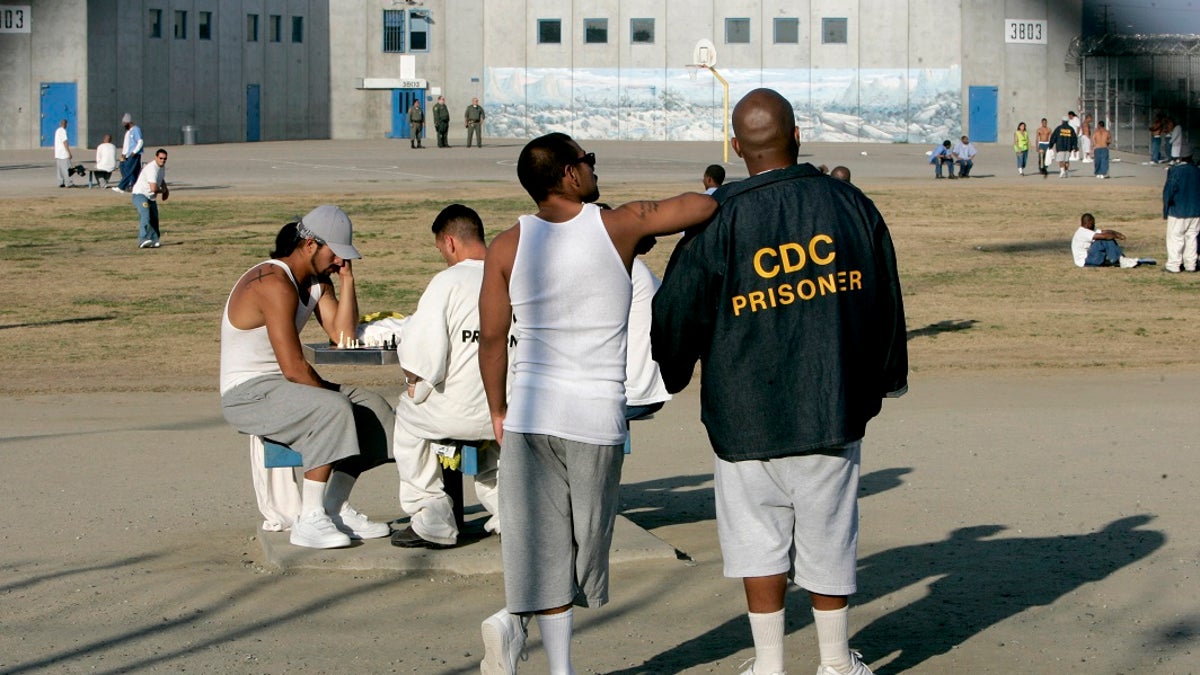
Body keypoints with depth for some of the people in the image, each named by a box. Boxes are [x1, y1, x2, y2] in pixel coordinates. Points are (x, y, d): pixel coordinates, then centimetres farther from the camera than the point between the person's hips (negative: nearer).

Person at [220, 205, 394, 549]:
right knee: (333, 411, -31)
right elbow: (293, 367, -25)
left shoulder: (318, 280, 10)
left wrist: (346, 278, -5)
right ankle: (309, 521, -28)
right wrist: (329, 392, -11)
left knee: (371, 406, 2)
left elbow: (343, 336, -2)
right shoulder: (275, 285, -22)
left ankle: (336, 509, 0)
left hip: (282, 386, 10)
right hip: (248, 394, -10)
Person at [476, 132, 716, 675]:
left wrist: (498, 410, 14)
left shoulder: (508, 246, 1)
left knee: (546, 543, 7)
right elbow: (704, 204, 3)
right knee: (581, 541, 8)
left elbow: (491, 336, 2)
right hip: (596, 414, -2)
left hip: (529, 411, 3)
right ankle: (514, 620, -7)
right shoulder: (619, 226, -5)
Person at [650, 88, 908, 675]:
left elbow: (677, 314, -4)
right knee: (827, 537, 13)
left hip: (747, 414, -2)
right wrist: (889, 376, 26)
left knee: (759, 539, 9)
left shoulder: (717, 222, -10)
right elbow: (885, 301, 10)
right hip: (834, 407, 2)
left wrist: (669, 377, 16)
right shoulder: (852, 206, -1)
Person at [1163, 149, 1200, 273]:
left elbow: (1168, 191, -13)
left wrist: (1166, 209, -2)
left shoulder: (1175, 171, -16)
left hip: (1178, 211, -4)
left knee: (1175, 238, 3)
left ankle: (1173, 265, 4)